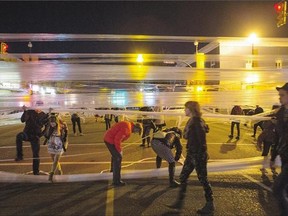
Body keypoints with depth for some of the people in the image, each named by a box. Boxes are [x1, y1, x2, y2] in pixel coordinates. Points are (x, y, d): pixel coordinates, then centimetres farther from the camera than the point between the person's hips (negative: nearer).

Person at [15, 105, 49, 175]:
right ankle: (19, 155, -28)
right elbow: (23, 120, -23)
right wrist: (24, 111, -35)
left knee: (36, 155, 2)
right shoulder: (29, 112, -5)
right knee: (19, 136, -36)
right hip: (27, 134, -1)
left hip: (35, 136, 1)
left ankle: (36, 172, 16)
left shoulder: (43, 115, 1)